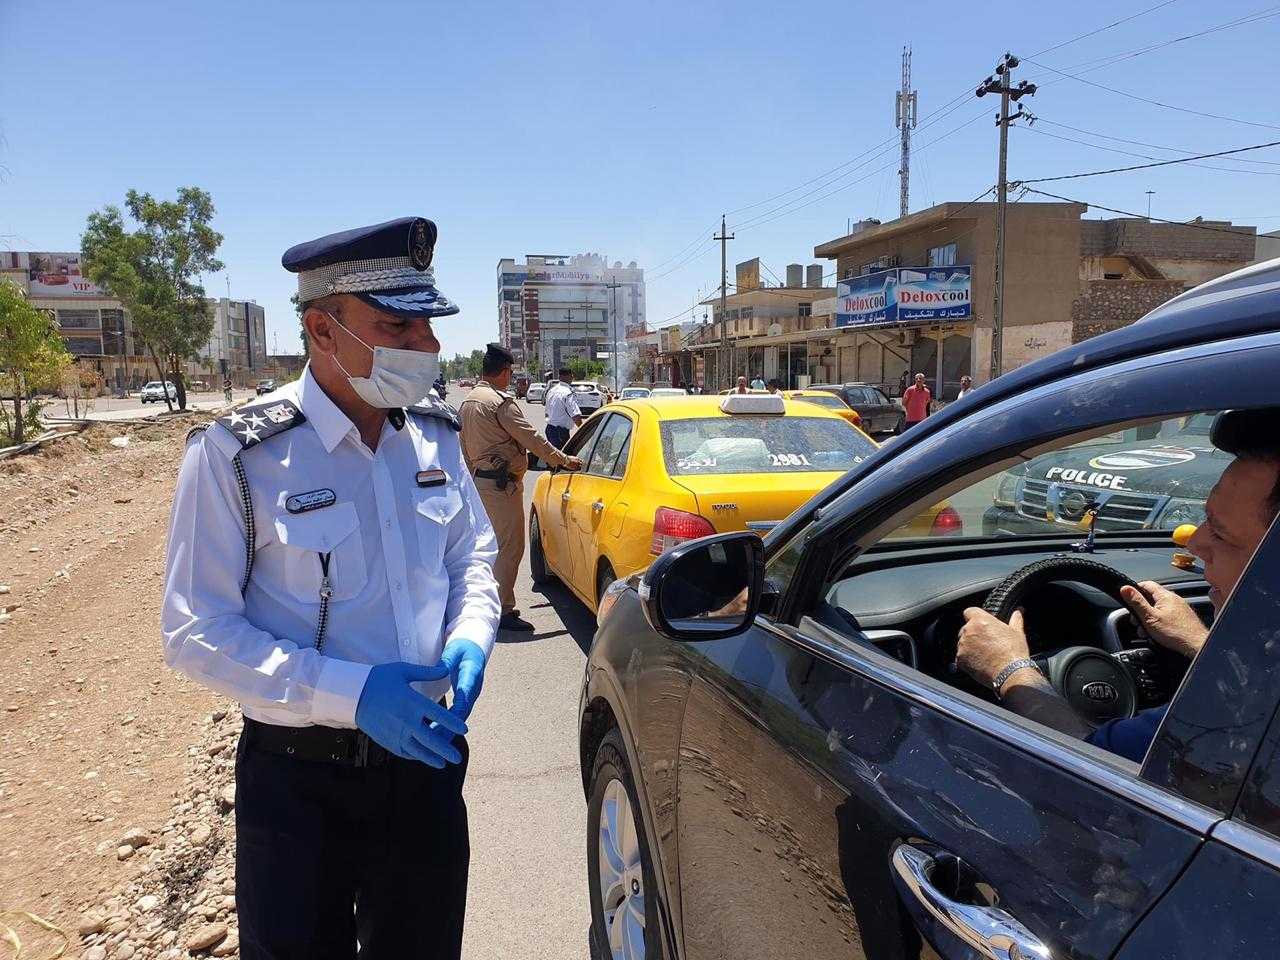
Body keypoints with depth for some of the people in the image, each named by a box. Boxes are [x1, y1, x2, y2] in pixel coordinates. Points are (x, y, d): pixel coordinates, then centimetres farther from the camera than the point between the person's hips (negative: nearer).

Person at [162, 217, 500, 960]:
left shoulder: (436, 434, -1)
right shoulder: (236, 454, -16)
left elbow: (473, 555, 10)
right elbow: (196, 632, -14)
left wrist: (470, 637, -11)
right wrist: (347, 691, -25)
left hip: (425, 756, 5)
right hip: (300, 778, -4)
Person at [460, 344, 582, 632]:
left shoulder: (467, 402, 14)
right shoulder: (501, 402, -15)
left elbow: (464, 448, 18)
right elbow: (531, 438, -16)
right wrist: (564, 460, -7)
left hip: (480, 479, 10)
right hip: (502, 484, -10)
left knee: (494, 544, 18)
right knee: (509, 548, -5)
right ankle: (503, 611, -2)